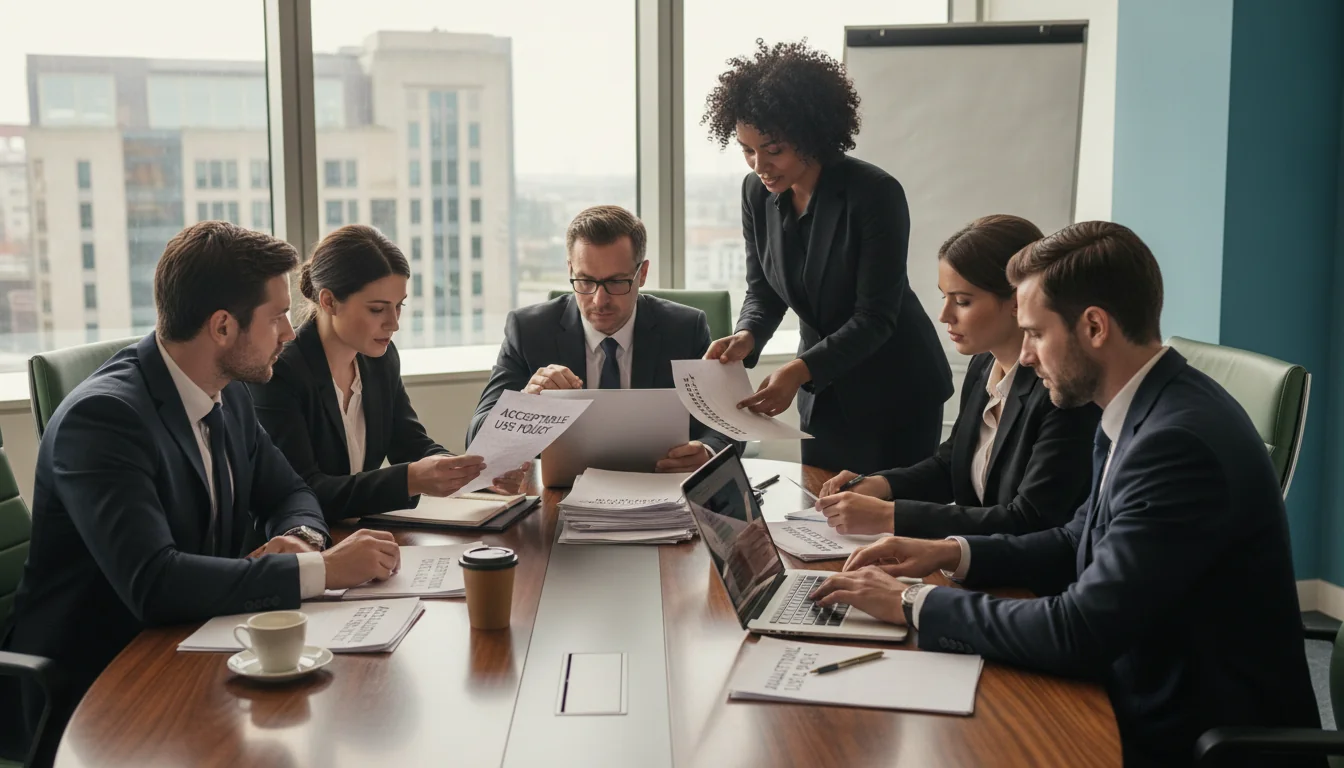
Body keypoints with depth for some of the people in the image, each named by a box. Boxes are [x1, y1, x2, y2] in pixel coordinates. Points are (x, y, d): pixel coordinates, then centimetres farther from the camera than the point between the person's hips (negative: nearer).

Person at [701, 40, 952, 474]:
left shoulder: (875, 193, -22)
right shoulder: (758, 192, -5)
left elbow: (875, 317, -23)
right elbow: (763, 291, 3)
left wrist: (799, 371, -36)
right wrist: (745, 338, -19)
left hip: (894, 393, -5)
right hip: (824, 392, 5)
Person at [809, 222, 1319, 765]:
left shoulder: (1180, 440, -27)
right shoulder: (1144, 411, 2)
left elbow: (1079, 633, -28)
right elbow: (1081, 544, 15)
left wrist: (913, 603, -18)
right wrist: (952, 553, 2)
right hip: (1153, 696, 8)